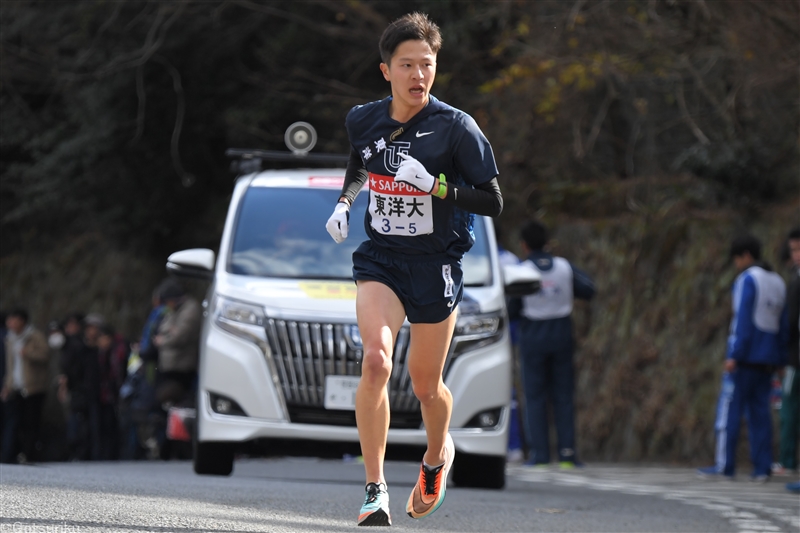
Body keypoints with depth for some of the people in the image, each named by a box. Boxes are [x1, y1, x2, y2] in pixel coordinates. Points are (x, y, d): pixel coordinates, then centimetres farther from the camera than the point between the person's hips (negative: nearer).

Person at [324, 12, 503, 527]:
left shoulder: (456, 127, -13)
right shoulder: (363, 120, -2)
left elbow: (493, 202, -13)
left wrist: (434, 184, -25)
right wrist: (344, 203, 6)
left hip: (436, 265, -2)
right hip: (381, 257, 2)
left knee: (425, 384, 9)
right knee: (376, 359, -22)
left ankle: (438, 454, 44)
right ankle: (375, 490, -17)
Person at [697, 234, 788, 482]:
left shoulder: (747, 280, -8)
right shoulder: (778, 283, 15)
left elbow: (743, 320, -16)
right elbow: (783, 324, 14)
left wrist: (734, 355, -18)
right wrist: (779, 359, 16)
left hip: (745, 357, -7)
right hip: (767, 359, 7)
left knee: (729, 409, -3)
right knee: (760, 411, 7)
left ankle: (725, 465, -5)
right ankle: (762, 468, 2)